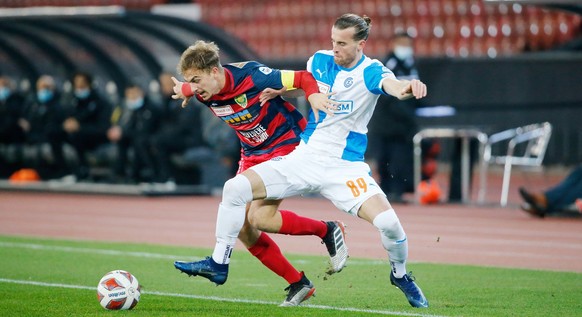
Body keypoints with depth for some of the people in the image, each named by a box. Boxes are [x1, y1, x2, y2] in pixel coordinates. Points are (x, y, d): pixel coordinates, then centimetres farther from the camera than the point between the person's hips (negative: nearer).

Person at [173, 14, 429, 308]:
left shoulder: (370, 72, -13)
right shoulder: (319, 61, 1)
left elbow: (392, 84, -37)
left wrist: (407, 87, -61)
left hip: (345, 166, -4)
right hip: (305, 157, 4)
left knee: (388, 222, -22)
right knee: (235, 188, -12)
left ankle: (400, 275, 12)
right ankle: (219, 263, 6)